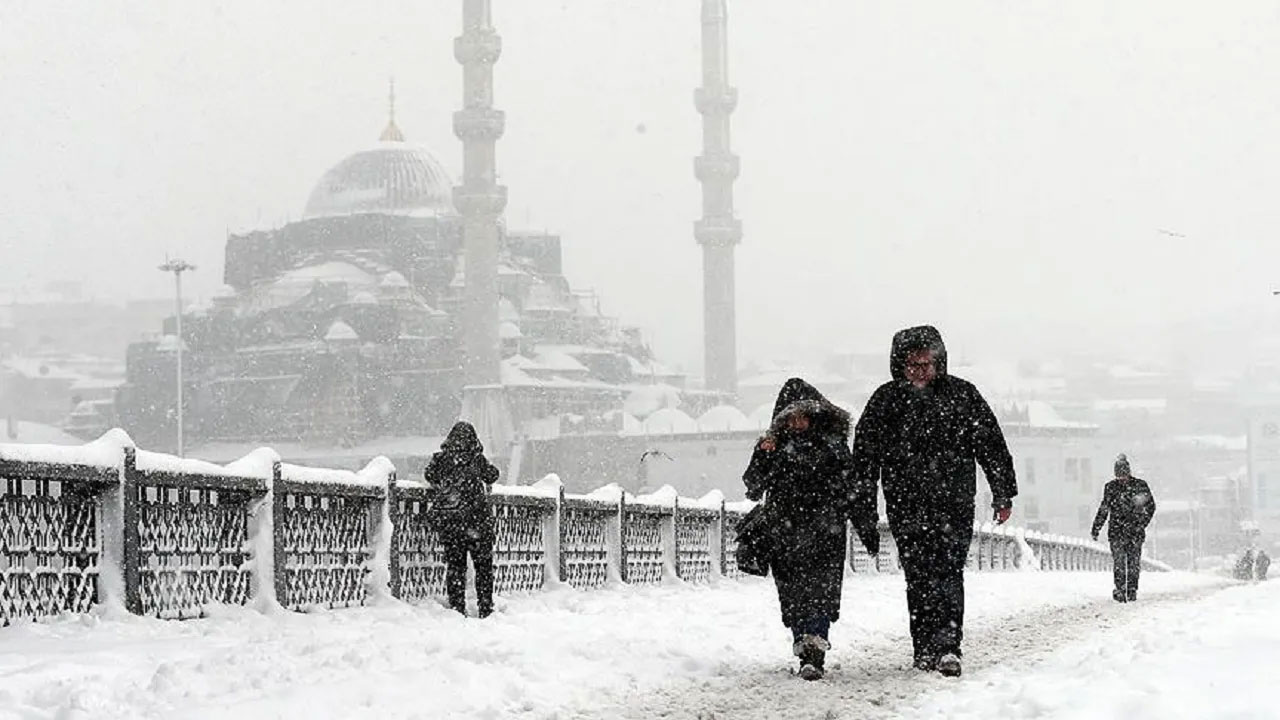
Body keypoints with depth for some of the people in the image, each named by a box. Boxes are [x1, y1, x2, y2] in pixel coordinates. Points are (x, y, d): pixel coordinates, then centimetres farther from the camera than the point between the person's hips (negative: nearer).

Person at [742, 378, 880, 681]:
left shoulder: (833, 444, 7)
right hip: (784, 537, 2)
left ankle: (814, 653, -21)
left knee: (821, 592, -14)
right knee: (793, 596, 1)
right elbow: (753, 487, -1)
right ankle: (807, 652, 11)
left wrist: (868, 530, 11)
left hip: (825, 533, -1)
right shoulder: (775, 446, 7)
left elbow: (853, 489, 12)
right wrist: (763, 458, -18)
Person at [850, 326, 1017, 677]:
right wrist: (863, 504, 3)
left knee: (948, 571, -11)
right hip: (905, 506, 1)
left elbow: (991, 445, 8)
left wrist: (1003, 494, 7)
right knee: (919, 577, 1)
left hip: (955, 503, -1)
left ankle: (946, 646, -15)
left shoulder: (962, 394, 4)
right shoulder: (886, 400, 5)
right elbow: (865, 454, 7)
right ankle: (927, 649, 7)